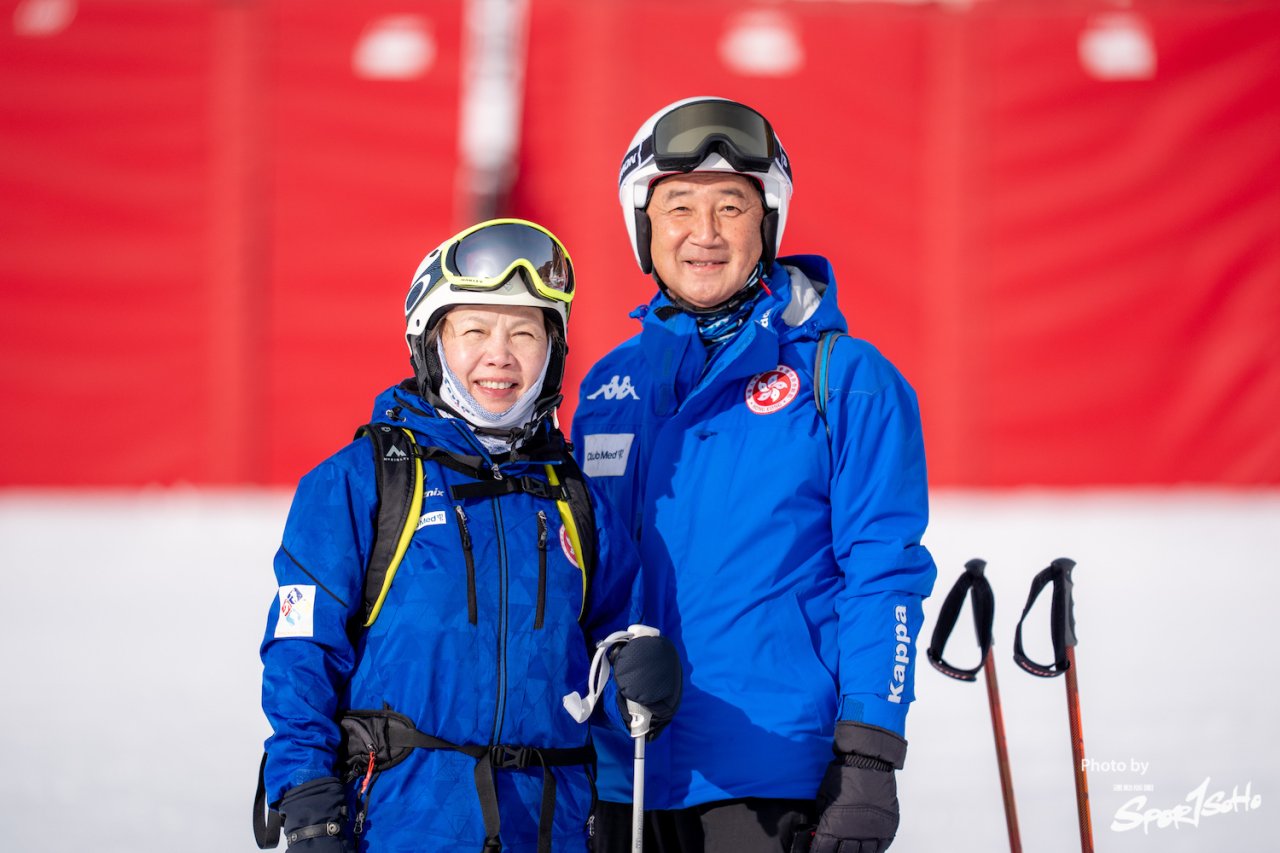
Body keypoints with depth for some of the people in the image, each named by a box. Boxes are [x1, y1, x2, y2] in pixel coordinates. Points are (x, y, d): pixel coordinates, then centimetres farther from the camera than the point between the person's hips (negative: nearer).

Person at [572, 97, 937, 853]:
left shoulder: (845, 380, -2)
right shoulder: (611, 386, 12)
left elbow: (884, 572, -5)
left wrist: (869, 757, -12)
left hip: (775, 782, -4)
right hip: (624, 778, 4)